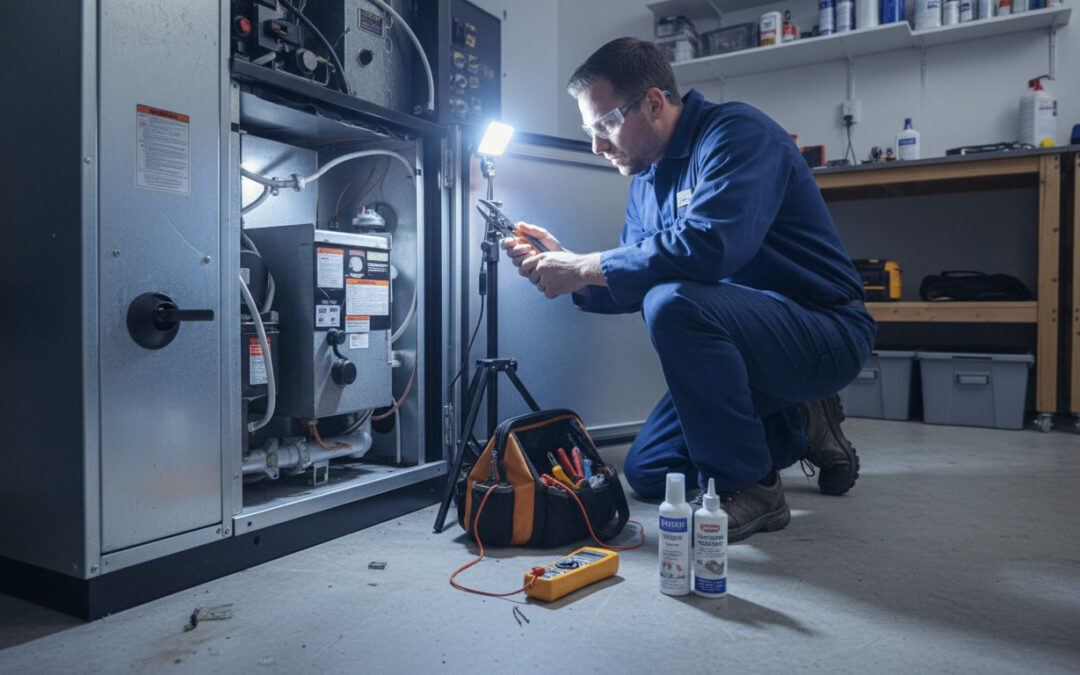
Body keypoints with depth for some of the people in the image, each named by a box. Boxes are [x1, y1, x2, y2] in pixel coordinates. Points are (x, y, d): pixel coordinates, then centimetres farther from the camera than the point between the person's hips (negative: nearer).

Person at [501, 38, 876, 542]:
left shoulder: (738, 132, -17)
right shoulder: (647, 178, 9)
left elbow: (706, 244, -35)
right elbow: (634, 287, 9)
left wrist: (585, 269, -27)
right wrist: (564, 266, -9)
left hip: (827, 335, -9)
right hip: (745, 337, 9)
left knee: (673, 304, -35)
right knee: (647, 472, 8)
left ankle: (748, 488, -17)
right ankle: (799, 427, 20)